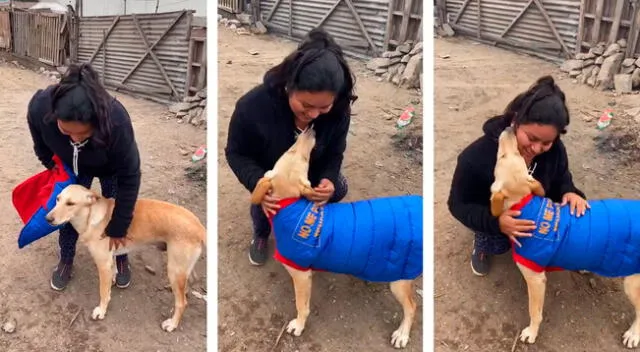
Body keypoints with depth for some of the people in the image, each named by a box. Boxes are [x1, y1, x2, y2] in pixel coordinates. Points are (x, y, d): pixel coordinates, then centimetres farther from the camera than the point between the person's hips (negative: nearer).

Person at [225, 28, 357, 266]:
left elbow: (334, 153, -15)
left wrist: (327, 179, -39)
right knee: (264, 205, -26)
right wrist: (258, 184, -44)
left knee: (337, 190, -20)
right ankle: (261, 235, 14)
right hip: (268, 174, -2)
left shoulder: (339, 110, -32)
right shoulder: (253, 106, -40)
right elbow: (236, 154, -24)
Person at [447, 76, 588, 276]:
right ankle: (483, 241, 6)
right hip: (491, 216, -4)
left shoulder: (554, 149, -24)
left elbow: (561, 181, -6)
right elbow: (458, 205, -28)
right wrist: (496, 222, -47)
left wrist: (570, 193, -32)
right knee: (498, 244, -32)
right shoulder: (476, 157, -38)